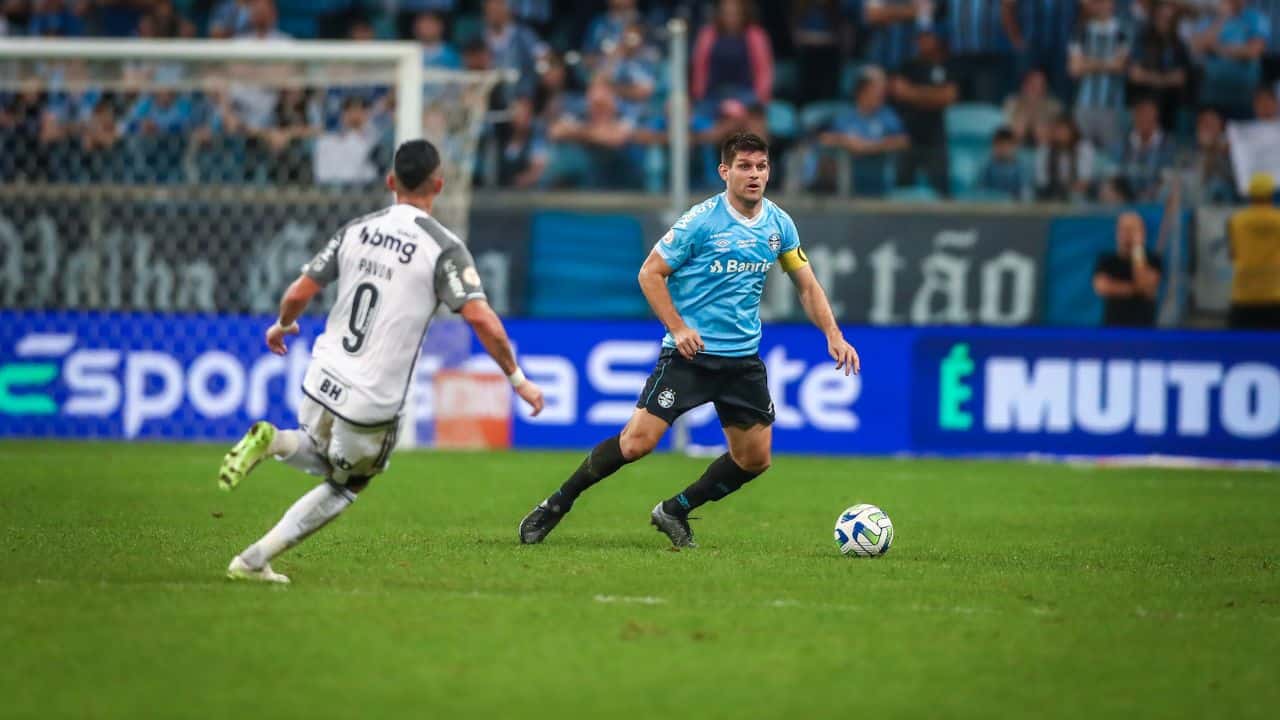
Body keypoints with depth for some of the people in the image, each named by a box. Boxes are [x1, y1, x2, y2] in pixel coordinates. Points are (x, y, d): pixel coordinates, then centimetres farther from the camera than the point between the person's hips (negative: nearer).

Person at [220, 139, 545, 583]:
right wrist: (518, 379, -7)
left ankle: (272, 442, -2)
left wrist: (282, 326, 29)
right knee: (343, 488, 19)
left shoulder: (356, 231, 5)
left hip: (322, 381, 4)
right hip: (372, 405, -4)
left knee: (326, 459, 32)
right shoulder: (443, 247, -9)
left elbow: (299, 293, 7)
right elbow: (480, 318, -17)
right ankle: (254, 560, 6)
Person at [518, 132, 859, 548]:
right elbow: (651, 273, -7)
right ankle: (557, 505, 2)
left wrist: (833, 335, 2)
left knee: (754, 458, 3)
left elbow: (807, 285, 14)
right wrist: (678, 328, -17)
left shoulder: (779, 225, 4)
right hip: (690, 354, -5)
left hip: (743, 358, 5)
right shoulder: (701, 220, -11)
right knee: (638, 440, -14)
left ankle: (675, 512, 21)